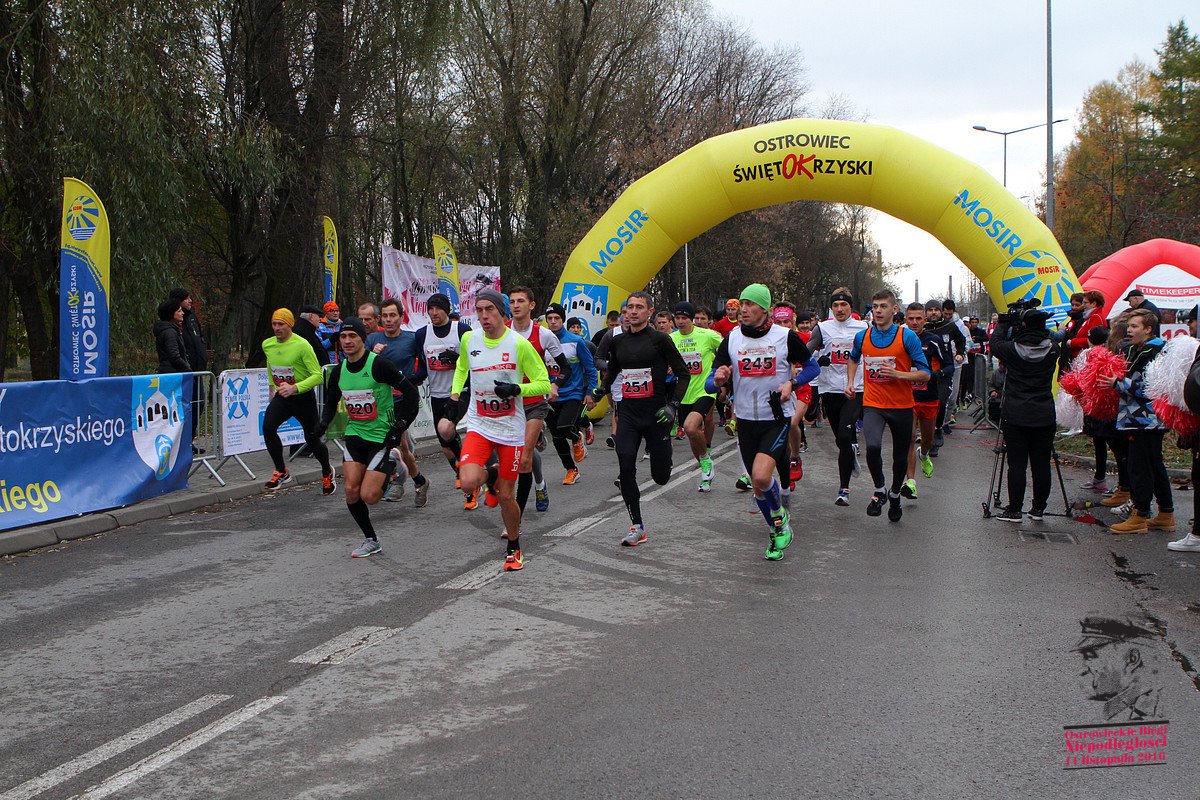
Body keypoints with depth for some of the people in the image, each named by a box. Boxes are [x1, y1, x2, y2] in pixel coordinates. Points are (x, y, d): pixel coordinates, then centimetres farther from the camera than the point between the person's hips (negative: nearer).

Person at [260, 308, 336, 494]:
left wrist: (295, 387, -34)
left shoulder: (302, 345, -19)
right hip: (281, 397, 4)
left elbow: (318, 375, -22)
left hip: (303, 397, -4)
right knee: (268, 427, -23)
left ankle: (327, 472, 34)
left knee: (313, 441, 4)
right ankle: (281, 472, -9)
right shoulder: (267, 344, 0)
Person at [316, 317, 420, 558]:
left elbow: (410, 393, -12)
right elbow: (331, 401, 20)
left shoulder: (379, 365, -17)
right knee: (351, 490, -4)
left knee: (368, 496, -10)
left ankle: (391, 468, 22)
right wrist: (323, 424, 2)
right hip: (355, 434, 6)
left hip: (382, 436, -6)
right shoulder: (338, 371, 2)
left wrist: (399, 428, -14)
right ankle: (370, 540, 13)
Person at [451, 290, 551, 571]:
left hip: (511, 430, -2)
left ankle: (514, 547, 28)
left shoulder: (519, 344, -11)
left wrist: (516, 389, -23)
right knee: (468, 483, -22)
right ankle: (490, 475, 16)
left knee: (506, 496, 3)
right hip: (478, 426, 2)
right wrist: (455, 394, 12)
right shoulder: (468, 339, 1)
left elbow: (544, 383, -6)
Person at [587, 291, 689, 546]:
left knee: (660, 477, 3)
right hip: (628, 412, 4)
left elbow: (683, 373, -4)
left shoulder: (660, 339, -7)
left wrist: (673, 405, -13)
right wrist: (598, 395, 12)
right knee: (626, 470, -9)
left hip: (655, 413, -3)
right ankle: (637, 527, 2)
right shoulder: (618, 341, 8)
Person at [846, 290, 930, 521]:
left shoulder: (907, 337, -8)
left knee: (900, 457, 11)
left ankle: (895, 495, 38)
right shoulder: (862, 337, 2)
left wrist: (898, 374, -22)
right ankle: (879, 490, 0)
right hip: (872, 404, 1)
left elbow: (925, 374, -8)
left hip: (901, 406, -1)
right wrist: (850, 382, 13)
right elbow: (854, 359, 26)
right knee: (873, 446, -25)